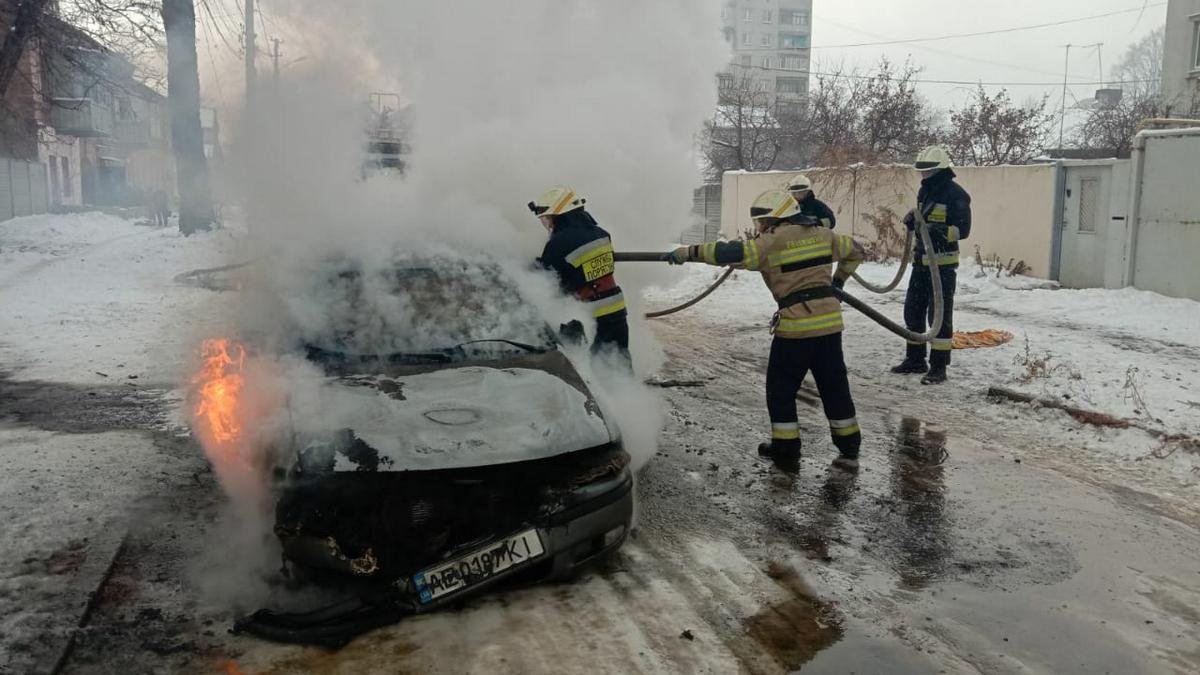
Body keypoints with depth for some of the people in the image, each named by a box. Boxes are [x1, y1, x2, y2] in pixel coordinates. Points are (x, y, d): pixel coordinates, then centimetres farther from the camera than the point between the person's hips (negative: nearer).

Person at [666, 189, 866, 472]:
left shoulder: (774, 241, -9)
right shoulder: (820, 234, 11)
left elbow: (733, 253, -17)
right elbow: (855, 250, 25)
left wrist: (689, 252, -12)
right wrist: (837, 282, 30)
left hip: (796, 324, -6)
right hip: (830, 321, 6)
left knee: (781, 388, 9)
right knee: (835, 386, 14)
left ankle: (786, 451, 14)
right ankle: (849, 451, 21)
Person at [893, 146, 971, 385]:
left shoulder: (956, 195, -12)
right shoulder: (924, 191, 13)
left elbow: (963, 230, -15)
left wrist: (940, 231, -30)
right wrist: (913, 220, 3)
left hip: (943, 263, -9)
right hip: (921, 260, 9)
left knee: (940, 315, -5)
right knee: (913, 310, 13)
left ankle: (939, 367, 1)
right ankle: (915, 359, 26)